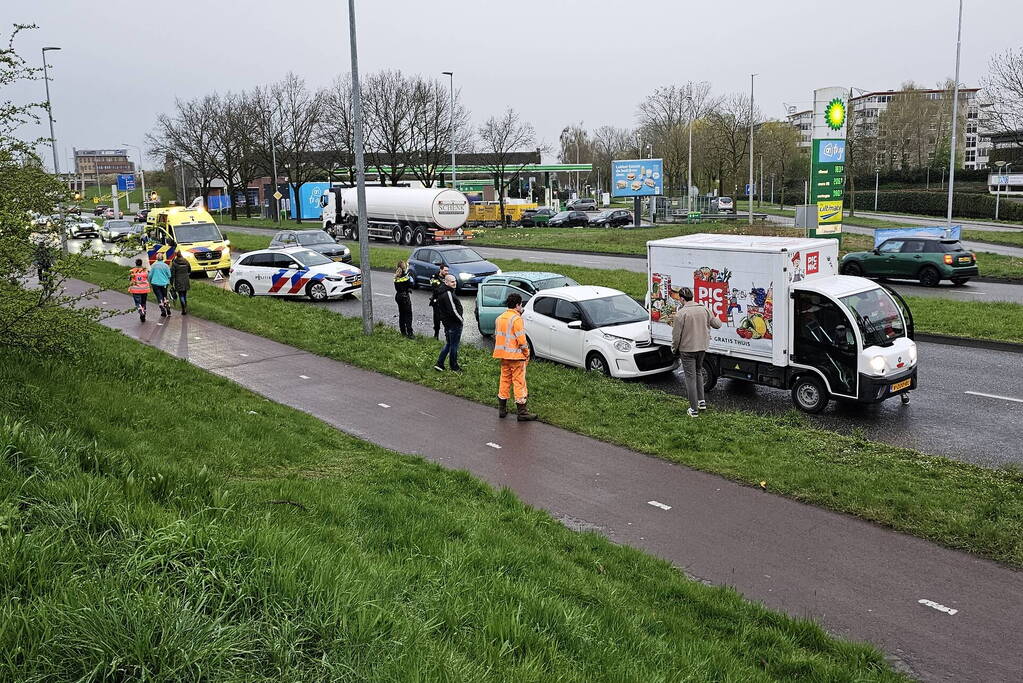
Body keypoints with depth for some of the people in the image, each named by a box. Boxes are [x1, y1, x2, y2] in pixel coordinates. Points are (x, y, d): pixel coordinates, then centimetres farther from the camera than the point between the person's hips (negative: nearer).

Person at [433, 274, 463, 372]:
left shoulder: (442, 293, 9)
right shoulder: (448, 294, -23)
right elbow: (453, 311, -26)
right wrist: (460, 319, -10)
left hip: (447, 324, 9)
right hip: (454, 324, -9)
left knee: (448, 344, 19)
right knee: (454, 346, 4)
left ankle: (439, 364, 17)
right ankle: (454, 367, 16)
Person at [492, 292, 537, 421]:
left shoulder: (499, 318, 10)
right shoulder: (516, 319, -15)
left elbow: (496, 336, 15)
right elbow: (521, 339, -18)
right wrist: (527, 353, -5)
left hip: (503, 355, 7)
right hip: (516, 356, -7)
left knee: (505, 379, 16)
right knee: (519, 382, -3)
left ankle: (502, 409, 21)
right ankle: (522, 412, 0)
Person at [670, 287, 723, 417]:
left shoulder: (681, 313, -17)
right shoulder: (704, 309, 1)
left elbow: (676, 335, -15)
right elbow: (716, 324, 11)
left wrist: (674, 349, 1)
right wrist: (718, 318, 34)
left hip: (687, 350, -6)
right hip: (702, 347, 6)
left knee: (690, 377, 1)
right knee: (698, 372, 25)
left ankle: (694, 409, 4)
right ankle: (701, 401, 27)